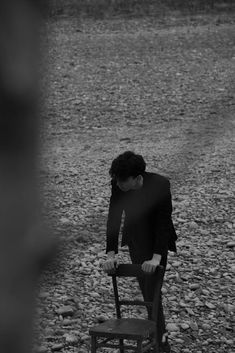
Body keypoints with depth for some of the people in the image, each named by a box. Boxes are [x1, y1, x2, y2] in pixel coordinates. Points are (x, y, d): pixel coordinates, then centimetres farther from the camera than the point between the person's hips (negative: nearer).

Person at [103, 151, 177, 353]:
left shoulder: (160, 185, -31)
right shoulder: (118, 185, -20)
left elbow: (163, 222, -31)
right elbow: (113, 219, -19)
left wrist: (156, 258, -37)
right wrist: (111, 255, -27)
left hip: (157, 238, -4)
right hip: (135, 240, 5)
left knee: (152, 288, -11)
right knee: (145, 287, 13)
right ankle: (160, 333, 28)